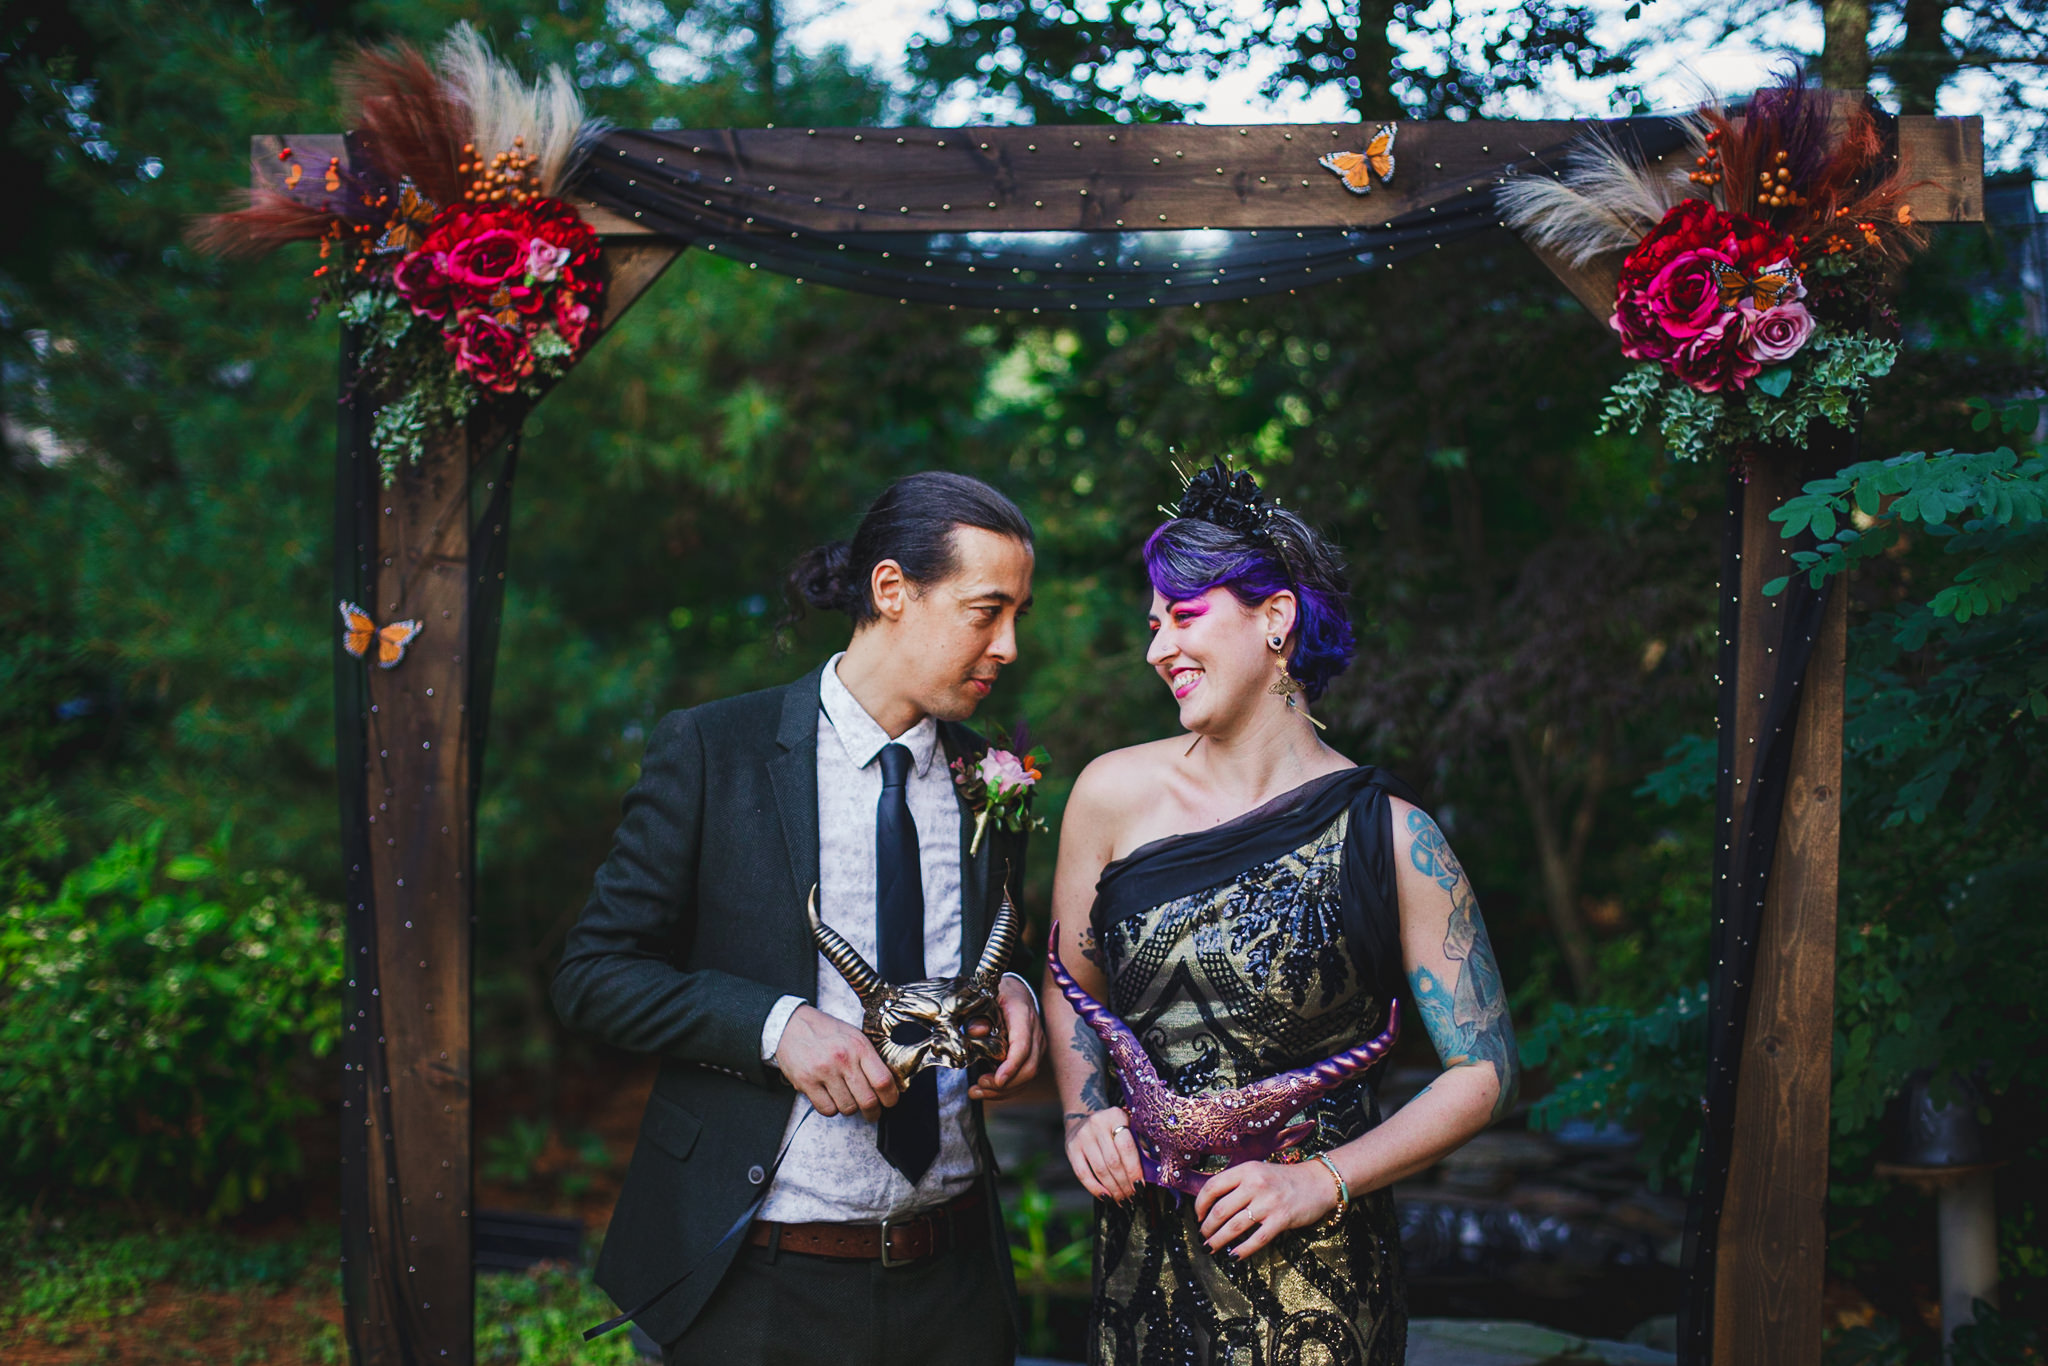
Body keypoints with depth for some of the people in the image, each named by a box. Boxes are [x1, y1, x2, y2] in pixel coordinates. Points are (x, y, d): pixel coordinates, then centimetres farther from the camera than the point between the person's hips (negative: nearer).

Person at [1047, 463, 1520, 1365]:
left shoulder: (1388, 835, -9)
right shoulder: (1113, 794, -1)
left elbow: (1483, 1071, -5)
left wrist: (1321, 1181, -14)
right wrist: (1084, 1115, -3)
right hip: (1140, 1249, 3)